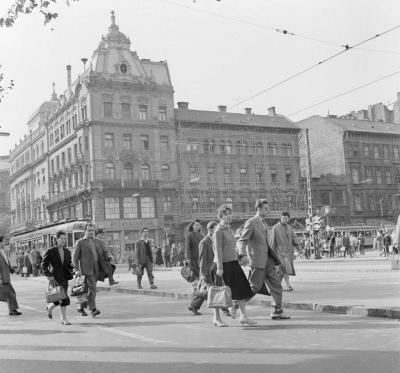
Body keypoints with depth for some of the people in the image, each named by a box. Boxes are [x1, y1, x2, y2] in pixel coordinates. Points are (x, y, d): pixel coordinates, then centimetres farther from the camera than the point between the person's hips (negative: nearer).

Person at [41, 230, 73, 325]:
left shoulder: (67, 252, 10)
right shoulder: (50, 251, -4)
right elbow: (43, 264, -1)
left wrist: (71, 269, -3)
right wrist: (48, 275, -11)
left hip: (64, 278, 6)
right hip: (55, 278, -5)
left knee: (61, 299, 7)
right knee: (64, 299, -12)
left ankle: (50, 307, 33)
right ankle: (64, 319, 5)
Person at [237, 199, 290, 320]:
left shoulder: (263, 223, 16)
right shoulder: (251, 223, -11)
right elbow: (241, 241, -17)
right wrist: (243, 255, -35)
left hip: (268, 260, 8)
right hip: (257, 261, -8)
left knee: (276, 285, 5)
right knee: (254, 287, -3)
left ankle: (277, 311, 12)